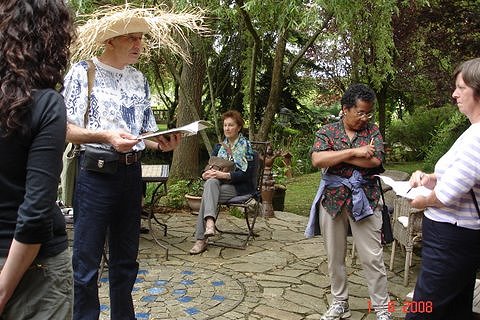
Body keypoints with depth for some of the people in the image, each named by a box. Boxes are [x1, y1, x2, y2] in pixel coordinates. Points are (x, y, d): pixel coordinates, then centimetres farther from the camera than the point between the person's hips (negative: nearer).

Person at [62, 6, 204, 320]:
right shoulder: (83, 72, -5)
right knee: (86, 263, 1)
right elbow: (66, 128, -9)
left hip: (132, 173, 5)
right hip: (96, 173, -5)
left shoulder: (139, 79, 11)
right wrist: (106, 136, -24)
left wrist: (162, 143, -7)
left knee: (126, 260, 16)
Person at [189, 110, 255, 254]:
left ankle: (201, 240, -35)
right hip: (219, 184, 5)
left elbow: (247, 173, -10)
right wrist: (206, 174, -12)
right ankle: (209, 222, -46)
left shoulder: (246, 146, 1)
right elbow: (207, 168, 13)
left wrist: (224, 175, -22)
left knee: (207, 194, -29)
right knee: (211, 182, -31)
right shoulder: (219, 147, 19)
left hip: (239, 187, -4)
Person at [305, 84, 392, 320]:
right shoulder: (327, 131, 2)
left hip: (364, 201, 0)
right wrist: (354, 152, -18)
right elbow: (317, 160, -16)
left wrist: (335, 155, -12)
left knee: (372, 258, 3)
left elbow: (375, 161, -13)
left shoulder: (372, 131, 4)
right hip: (332, 201, 1)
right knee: (335, 257, 11)